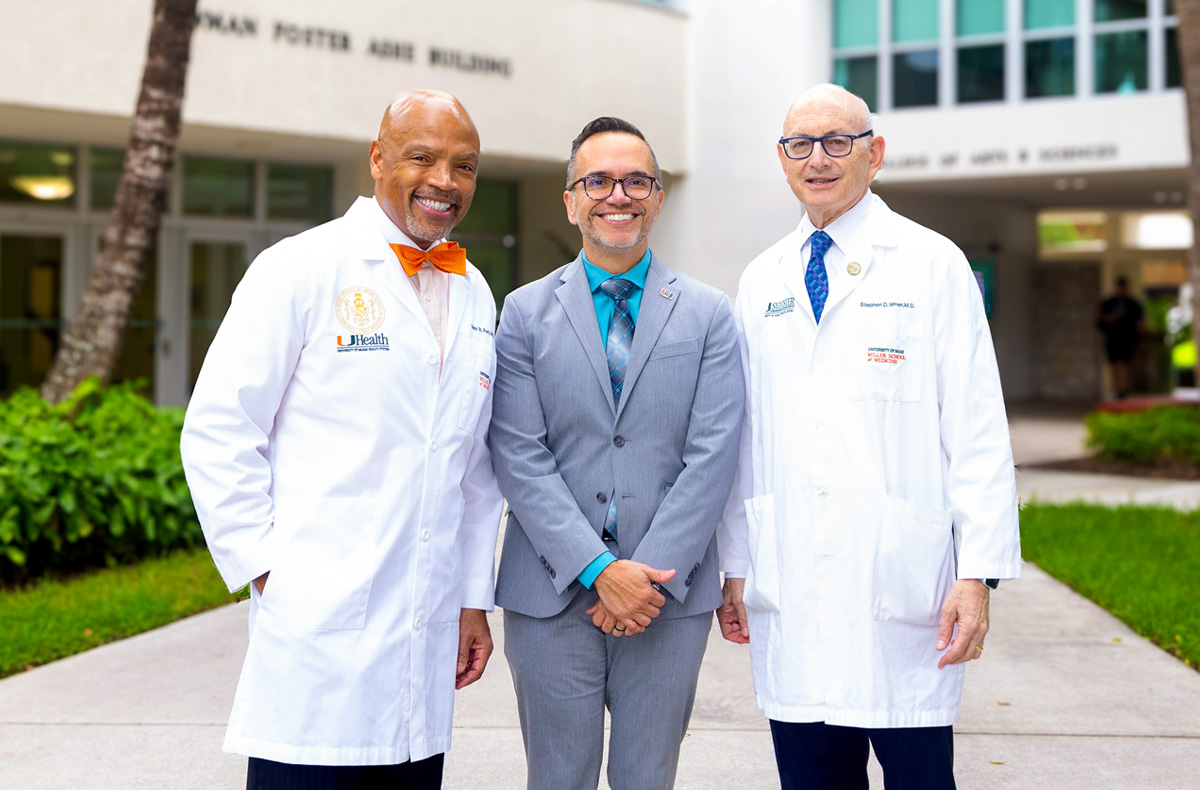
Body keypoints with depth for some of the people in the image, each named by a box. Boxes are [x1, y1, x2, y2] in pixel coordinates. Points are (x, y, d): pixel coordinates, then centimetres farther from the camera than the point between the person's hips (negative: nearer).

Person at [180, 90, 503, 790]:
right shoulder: (300, 270, -3)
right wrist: (265, 568, -9)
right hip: (318, 633, -5)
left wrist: (475, 598, 16)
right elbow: (217, 432, -5)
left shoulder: (475, 297, 15)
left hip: (428, 639, 5)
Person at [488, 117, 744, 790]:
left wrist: (653, 577, -11)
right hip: (551, 597, 0)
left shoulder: (708, 314, 5)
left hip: (670, 598, 0)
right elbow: (520, 458, -4)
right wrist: (599, 571, -13)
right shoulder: (526, 312, 4)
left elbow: (713, 456, -3)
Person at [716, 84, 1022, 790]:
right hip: (790, 595, 4)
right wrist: (735, 567, 10)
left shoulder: (933, 264, 0)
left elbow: (978, 428, -4)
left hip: (904, 591, -4)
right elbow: (746, 436, 14)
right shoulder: (762, 281, 13)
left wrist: (979, 572, -11)